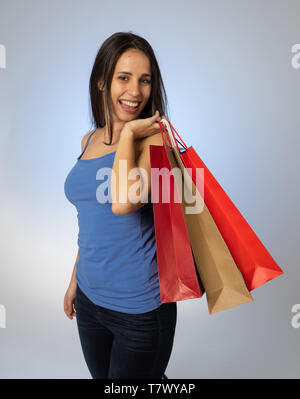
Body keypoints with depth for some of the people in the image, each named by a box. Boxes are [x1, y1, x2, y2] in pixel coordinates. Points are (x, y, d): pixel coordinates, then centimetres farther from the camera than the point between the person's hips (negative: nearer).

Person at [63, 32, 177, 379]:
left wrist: (128, 133, -20)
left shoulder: (154, 138, -14)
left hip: (139, 308, -6)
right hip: (90, 298, 7)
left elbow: (122, 203, -33)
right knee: (100, 376, 25)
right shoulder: (89, 140, 5)